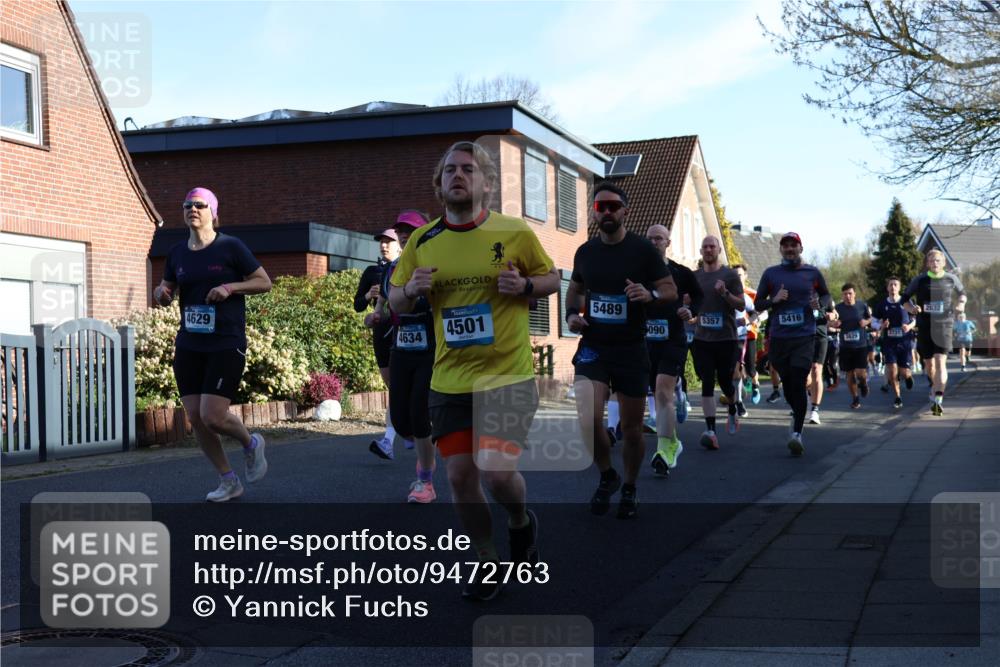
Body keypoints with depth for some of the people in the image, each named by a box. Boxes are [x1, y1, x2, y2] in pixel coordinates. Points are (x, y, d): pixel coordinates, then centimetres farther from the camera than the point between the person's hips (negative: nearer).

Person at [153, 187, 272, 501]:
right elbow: (166, 292, 19)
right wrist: (161, 293, -4)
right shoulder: (177, 253, 9)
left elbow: (264, 282, -2)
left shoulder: (230, 247, -5)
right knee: (195, 418, 3)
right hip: (188, 346, 5)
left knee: (212, 416, -13)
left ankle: (251, 444, 20)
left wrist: (230, 287, -17)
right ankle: (229, 481, 19)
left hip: (226, 345, -5)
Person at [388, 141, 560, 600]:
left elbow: (552, 278, 8)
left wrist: (524, 285, -13)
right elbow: (395, 302, 12)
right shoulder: (421, 241, 4)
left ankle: (521, 523, 21)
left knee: (496, 470, -14)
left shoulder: (515, 232, -4)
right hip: (448, 379, 4)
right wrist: (412, 290, -10)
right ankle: (488, 562, 25)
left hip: (507, 373, -3)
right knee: (460, 475, 3)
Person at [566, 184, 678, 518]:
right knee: (589, 420, -20)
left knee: (632, 429, 8)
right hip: (592, 347, 1)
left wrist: (650, 294, -25)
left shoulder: (643, 249, -6)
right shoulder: (584, 252, 4)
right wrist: (571, 313, 0)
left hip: (631, 350, -1)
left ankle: (629, 488, 32)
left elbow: (671, 290, -2)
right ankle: (607, 476, 7)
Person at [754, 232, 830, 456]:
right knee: (787, 383, 11)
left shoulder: (812, 272, 6)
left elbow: (826, 295, 21)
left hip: (804, 336, -2)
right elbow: (758, 303, 10)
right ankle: (797, 413, 39)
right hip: (778, 337, 2)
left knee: (798, 383, -13)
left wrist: (819, 305, -1)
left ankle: (797, 433, -15)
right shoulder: (770, 273, 6)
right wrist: (774, 299, -9)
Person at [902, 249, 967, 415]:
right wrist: (911, 308, -11)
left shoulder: (951, 279, 3)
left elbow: (962, 292, 22)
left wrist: (961, 304, 3)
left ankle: (939, 400, -24)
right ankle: (935, 386, 43)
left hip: (944, 325, -2)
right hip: (924, 326, 2)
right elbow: (905, 298, 9)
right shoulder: (919, 280, 1)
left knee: (940, 362, -16)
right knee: (929, 363, 13)